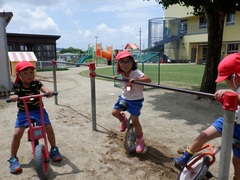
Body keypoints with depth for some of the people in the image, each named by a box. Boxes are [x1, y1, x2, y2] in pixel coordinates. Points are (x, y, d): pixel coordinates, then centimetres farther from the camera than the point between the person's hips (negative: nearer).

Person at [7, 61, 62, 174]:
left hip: (38, 110, 0)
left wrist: (47, 91, -47)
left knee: (49, 129, -8)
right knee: (17, 134, -12)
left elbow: (42, 87, -23)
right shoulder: (16, 86, -5)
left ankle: (54, 150, 16)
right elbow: (11, 97, -16)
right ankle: (13, 159, 8)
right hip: (23, 112, 0)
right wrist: (16, 97, -41)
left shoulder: (36, 83, -5)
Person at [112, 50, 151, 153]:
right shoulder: (122, 73, -4)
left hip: (136, 100, -6)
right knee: (114, 112, -5)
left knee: (135, 121, -3)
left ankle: (140, 140, 18)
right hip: (124, 97, 6)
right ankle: (124, 120, 29)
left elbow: (148, 79, -38)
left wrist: (134, 80, -46)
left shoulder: (136, 72, -24)